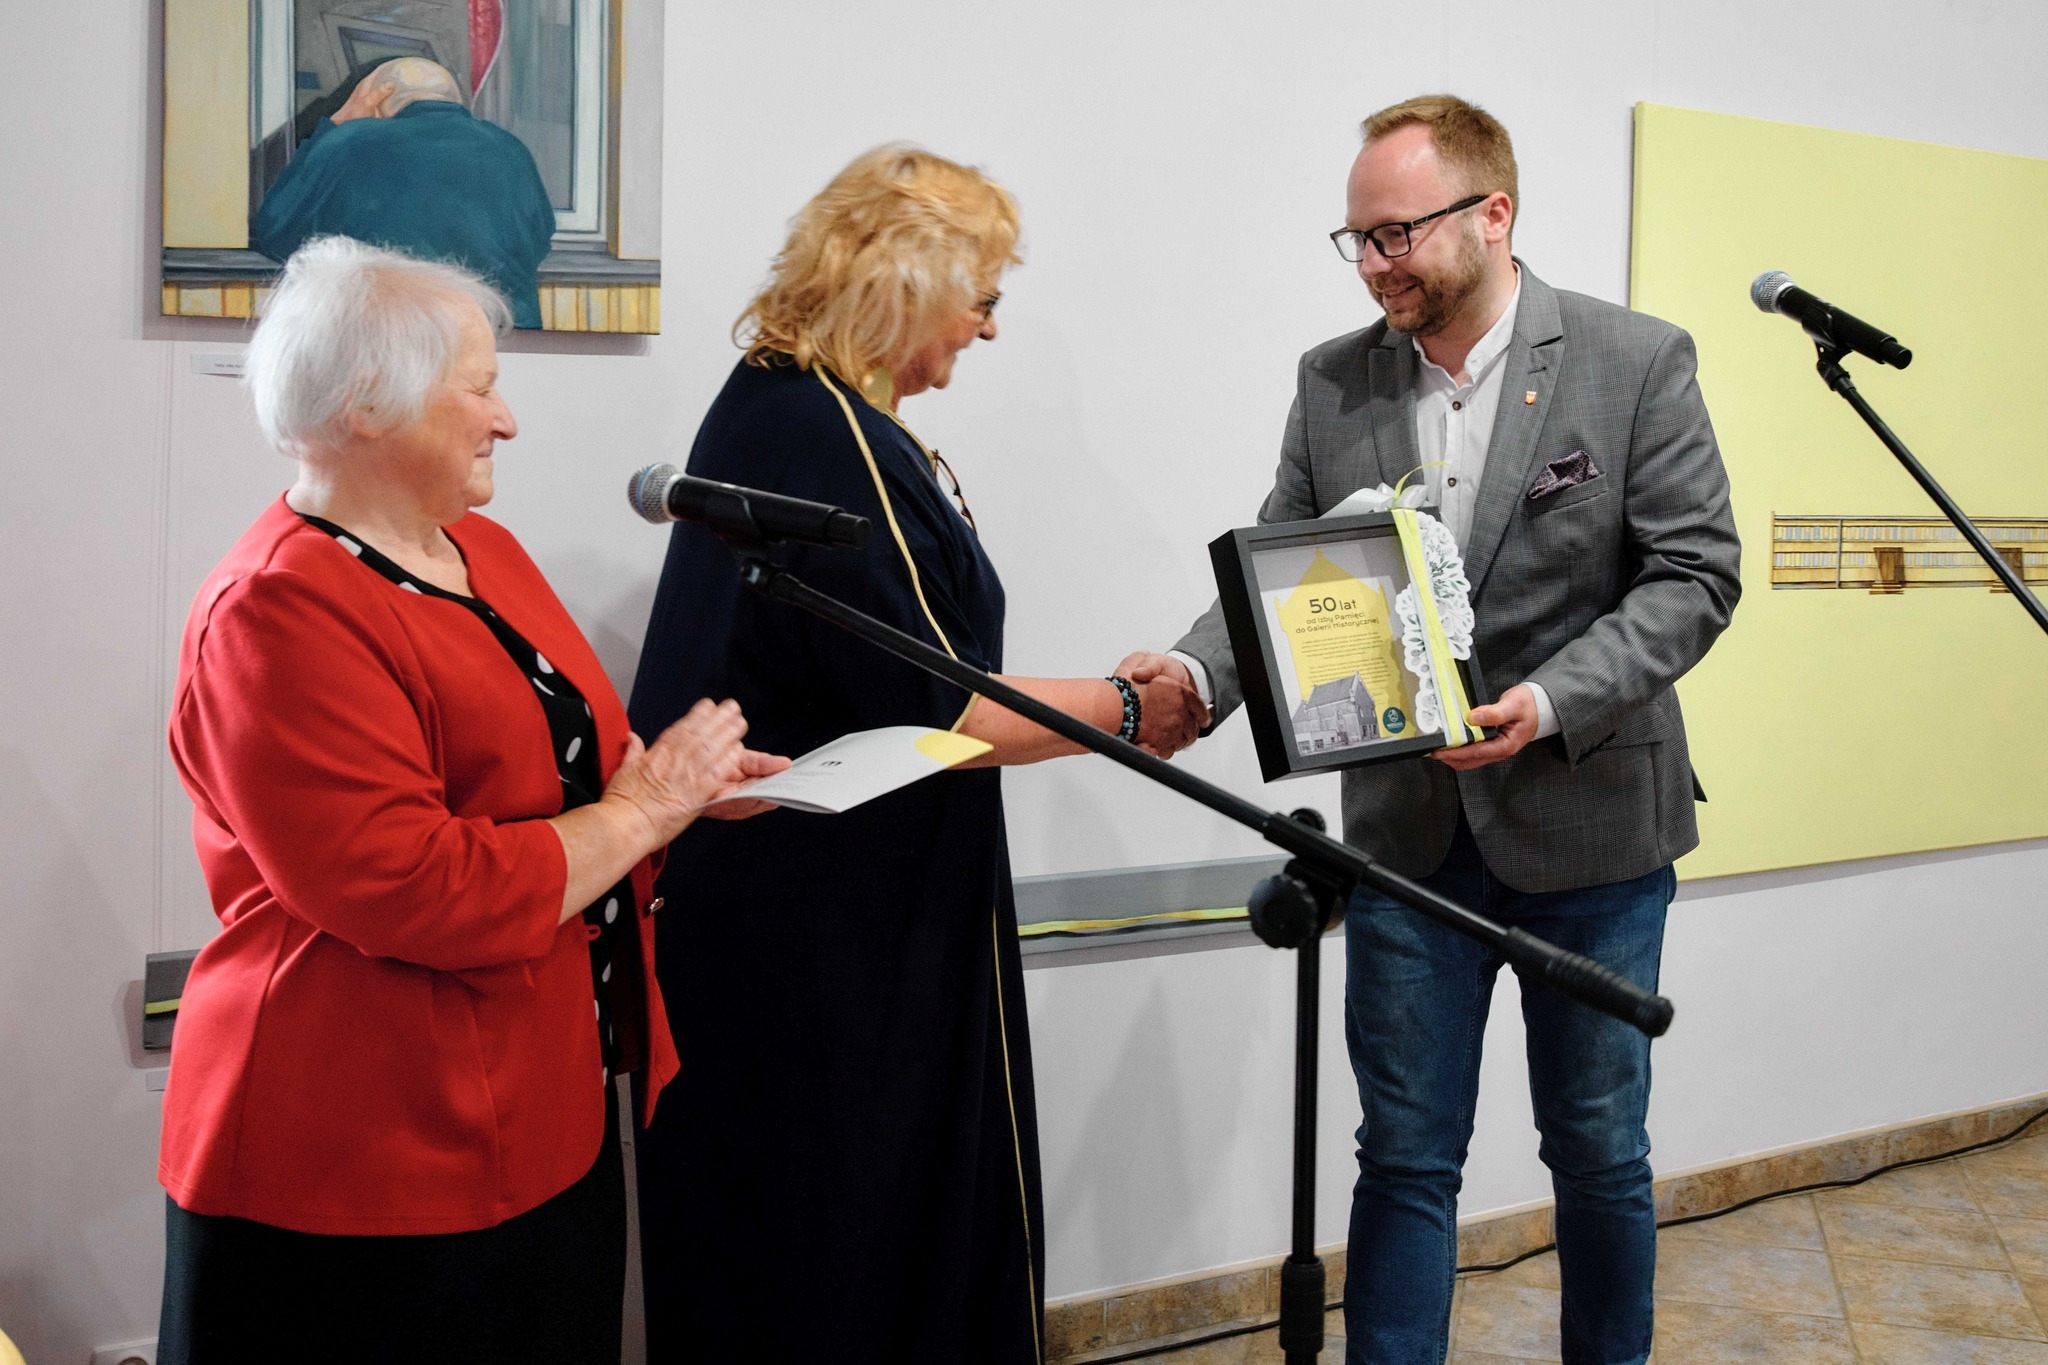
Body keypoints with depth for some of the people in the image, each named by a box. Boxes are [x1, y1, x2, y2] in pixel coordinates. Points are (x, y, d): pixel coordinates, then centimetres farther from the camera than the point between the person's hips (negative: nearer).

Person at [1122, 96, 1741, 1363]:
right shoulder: (1334, 382, 2)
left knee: (1599, 1149, 15)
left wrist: (1550, 705, -24)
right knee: (1406, 1155, 9)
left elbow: (1695, 572, -10)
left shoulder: (1637, 360, -8)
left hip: (1587, 822, -2)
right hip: (1408, 827, 2)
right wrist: (1199, 671, -20)